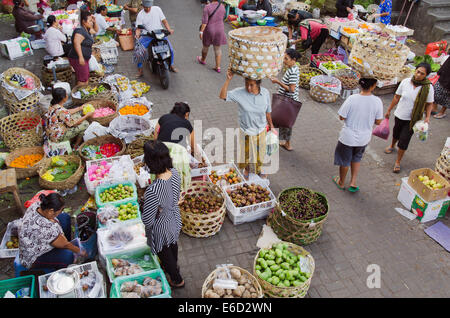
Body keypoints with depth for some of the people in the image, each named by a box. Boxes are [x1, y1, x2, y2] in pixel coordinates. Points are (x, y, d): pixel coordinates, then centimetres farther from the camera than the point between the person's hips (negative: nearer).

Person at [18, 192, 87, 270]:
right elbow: (65, 245, -24)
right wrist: (80, 252, -9)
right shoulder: (44, 228, -41)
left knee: (65, 217, 3)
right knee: (68, 255, -29)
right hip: (32, 258, -9)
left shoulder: (37, 205, -19)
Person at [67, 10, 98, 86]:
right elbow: (76, 43, -32)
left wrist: (94, 22, 11)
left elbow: (96, 30, 31)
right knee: (82, 79, -10)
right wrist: (81, 57, -37)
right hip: (78, 59, -11)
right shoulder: (80, 30, -19)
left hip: (84, 59, 11)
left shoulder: (86, 30, 12)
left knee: (86, 79, 17)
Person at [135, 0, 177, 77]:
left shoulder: (157, 9, 1)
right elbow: (138, 28, -7)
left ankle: (171, 65, 15)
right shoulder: (140, 15, -2)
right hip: (147, 36, 0)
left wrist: (169, 29, -14)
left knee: (170, 49, -13)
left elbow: (164, 20, 3)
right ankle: (140, 69, -2)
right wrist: (137, 34, -30)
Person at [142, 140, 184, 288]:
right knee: (173, 244, 35)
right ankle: (174, 266, 66)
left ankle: (177, 280, 52)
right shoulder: (175, 173, -22)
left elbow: (147, 220, -29)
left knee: (164, 253, 26)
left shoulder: (153, 191, -43)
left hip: (161, 228, -6)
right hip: (175, 219, 6)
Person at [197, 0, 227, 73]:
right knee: (217, 49, 11)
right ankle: (218, 67, 8)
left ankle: (203, 60, 43)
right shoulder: (222, 6, -5)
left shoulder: (207, 7, -17)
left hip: (209, 31, -3)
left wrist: (201, 32, -14)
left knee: (206, 46, 20)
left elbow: (204, 21, -20)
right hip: (219, 31, 3)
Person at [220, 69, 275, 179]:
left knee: (260, 152, 21)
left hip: (261, 130, 2)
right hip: (246, 131, -1)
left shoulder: (265, 93, -13)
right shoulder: (240, 93, -20)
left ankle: (259, 169, 50)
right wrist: (228, 79, -35)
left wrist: (271, 127, 11)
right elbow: (222, 96, -26)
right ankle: (247, 169, 48)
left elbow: (268, 112, 0)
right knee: (246, 152, 18)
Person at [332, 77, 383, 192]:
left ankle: (341, 182, 41)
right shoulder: (377, 101, -15)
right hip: (364, 138, 2)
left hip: (348, 137, -2)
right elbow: (378, 121, -5)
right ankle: (353, 182, 29)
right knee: (356, 158, 30)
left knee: (344, 160, 20)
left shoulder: (352, 99, -22)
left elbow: (342, 117, -14)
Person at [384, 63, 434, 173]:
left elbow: (429, 104, -4)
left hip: (413, 119, -3)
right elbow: (397, 97, 0)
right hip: (399, 115, 3)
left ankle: (398, 162, 16)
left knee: (404, 141, -2)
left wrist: (427, 117, -16)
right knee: (396, 133, 27)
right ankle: (392, 146, 60)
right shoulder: (405, 81, -12)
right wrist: (389, 110, 7)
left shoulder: (428, 88, -16)